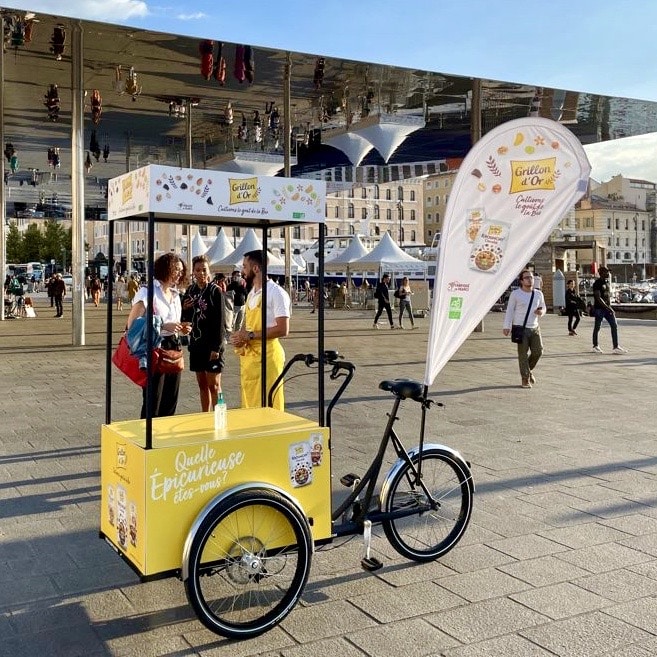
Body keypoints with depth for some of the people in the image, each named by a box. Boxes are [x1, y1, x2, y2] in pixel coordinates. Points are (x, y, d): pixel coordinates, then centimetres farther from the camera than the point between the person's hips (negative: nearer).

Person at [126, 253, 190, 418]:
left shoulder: (175, 294, 14)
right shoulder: (148, 291, -10)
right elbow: (132, 324, -17)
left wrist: (181, 328, 6)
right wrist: (164, 326, -22)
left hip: (173, 348, 8)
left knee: (170, 401, 11)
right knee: (153, 403, -1)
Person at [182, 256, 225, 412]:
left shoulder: (215, 291, -8)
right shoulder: (190, 291, 8)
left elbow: (220, 321, -11)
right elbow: (185, 318, 15)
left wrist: (217, 347, -16)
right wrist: (185, 309, -8)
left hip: (211, 344, -5)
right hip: (196, 343, 6)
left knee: (213, 385, -2)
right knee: (202, 384, 12)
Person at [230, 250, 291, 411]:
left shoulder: (276, 293, -12)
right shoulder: (251, 293, 15)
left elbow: (282, 330, -18)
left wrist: (250, 335, -17)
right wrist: (241, 336, 1)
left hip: (267, 357, -8)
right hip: (248, 356, 9)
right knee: (250, 405, 12)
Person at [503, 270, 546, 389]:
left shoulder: (538, 294, 6)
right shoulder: (515, 294, -6)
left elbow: (543, 307, 18)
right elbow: (509, 310, -3)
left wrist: (541, 311, -7)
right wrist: (507, 327, -6)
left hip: (534, 327, 4)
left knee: (538, 351, -1)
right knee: (523, 354, -2)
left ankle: (529, 370, 27)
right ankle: (525, 379, 10)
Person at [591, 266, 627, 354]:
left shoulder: (607, 282, 13)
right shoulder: (597, 283, -12)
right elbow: (598, 298, -19)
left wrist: (610, 308, 19)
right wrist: (608, 308, -23)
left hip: (608, 308, 8)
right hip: (599, 308, -8)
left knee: (614, 326, -1)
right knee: (597, 327, 3)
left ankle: (616, 347, -2)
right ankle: (595, 346, 16)